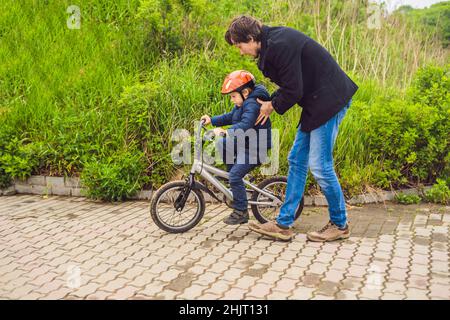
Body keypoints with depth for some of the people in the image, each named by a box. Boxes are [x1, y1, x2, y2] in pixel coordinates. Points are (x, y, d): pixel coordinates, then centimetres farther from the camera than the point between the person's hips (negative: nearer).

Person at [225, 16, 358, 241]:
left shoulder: (279, 45, -21)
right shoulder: (273, 42, 11)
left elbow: (293, 91, -21)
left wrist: (273, 106, -4)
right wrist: (270, 102, 8)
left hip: (329, 101, -10)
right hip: (316, 103, 10)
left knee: (319, 166, -5)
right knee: (296, 160, 8)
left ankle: (340, 225, 14)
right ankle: (283, 225, 14)